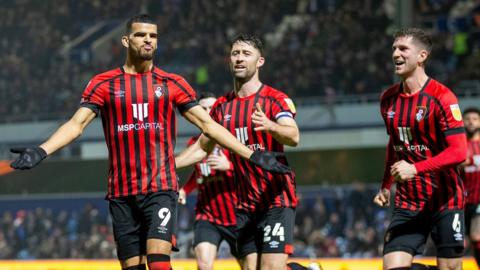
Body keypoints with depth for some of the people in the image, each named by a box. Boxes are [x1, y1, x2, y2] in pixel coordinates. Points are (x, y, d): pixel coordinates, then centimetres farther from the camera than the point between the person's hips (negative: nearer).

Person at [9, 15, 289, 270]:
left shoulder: (172, 83, 7)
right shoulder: (104, 83, 6)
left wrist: (251, 154, 1)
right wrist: (41, 151, -17)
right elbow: (77, 123, -1)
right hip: (121, 193, 1)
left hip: (161, 188, -1)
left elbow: (208, 124, 8)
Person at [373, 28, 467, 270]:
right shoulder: (389, 99, 9)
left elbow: (458, 151, -19)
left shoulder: (441, 97, -12)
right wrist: (386, 186, 20)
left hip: (444, 201, -5)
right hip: (407, 202, 5)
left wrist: (416, 169, -28)